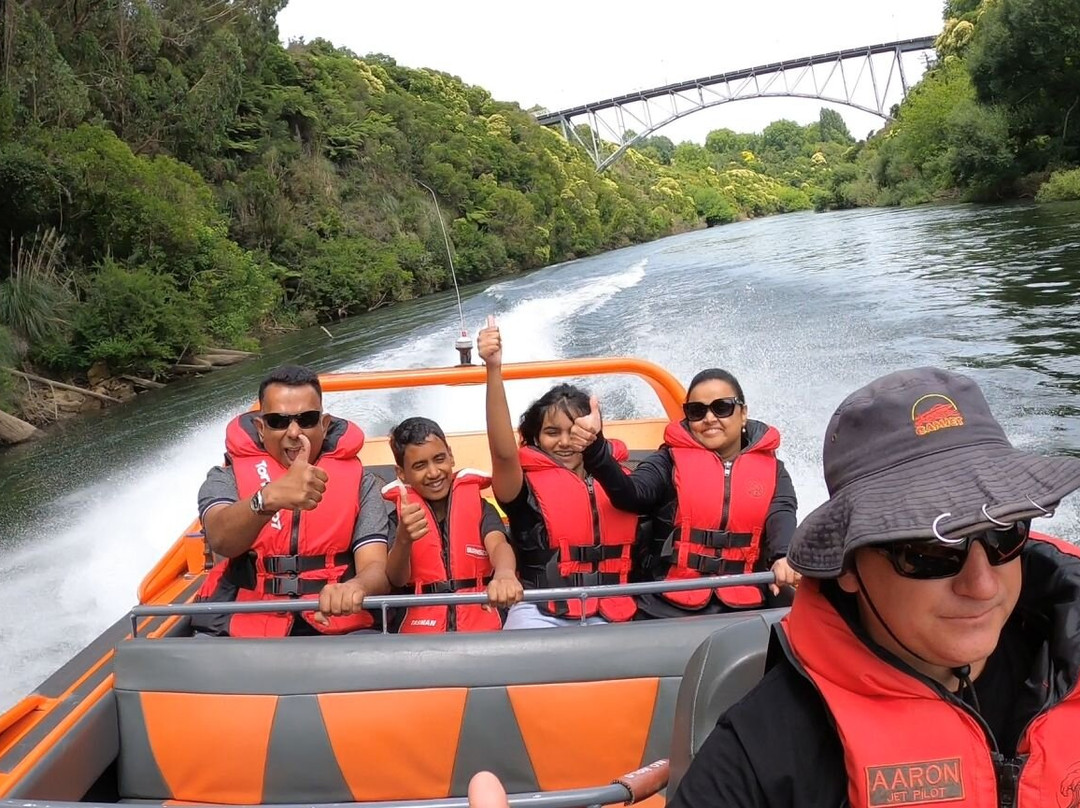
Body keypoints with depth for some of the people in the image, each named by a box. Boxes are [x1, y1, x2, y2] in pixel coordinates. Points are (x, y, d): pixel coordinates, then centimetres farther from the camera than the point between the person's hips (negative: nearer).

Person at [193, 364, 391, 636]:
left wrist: (356, 587, -32)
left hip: (337, 631, 0)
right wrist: (269, 497, -39)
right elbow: (220, 540, -18)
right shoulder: (228, 478, 4)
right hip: (241, 631, 0)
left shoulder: (359, 482, 5)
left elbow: (377, 567, -8)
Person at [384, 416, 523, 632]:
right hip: (422, 630, 1)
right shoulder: (398, 516, 5)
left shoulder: (479, 506, 5)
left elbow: (498, 544, -13)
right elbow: (396, 579, -7)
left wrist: (505, 573, -36)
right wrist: (404, 539, -27)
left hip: (482, 625, 0)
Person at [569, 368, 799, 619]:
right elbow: (630, 494, -13)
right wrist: (595, 448, -32)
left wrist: (784, 557, -29)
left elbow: (782, 515, -6)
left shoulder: (772, 470, 11)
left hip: (742, 607, 1)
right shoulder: (671, 460, 4)